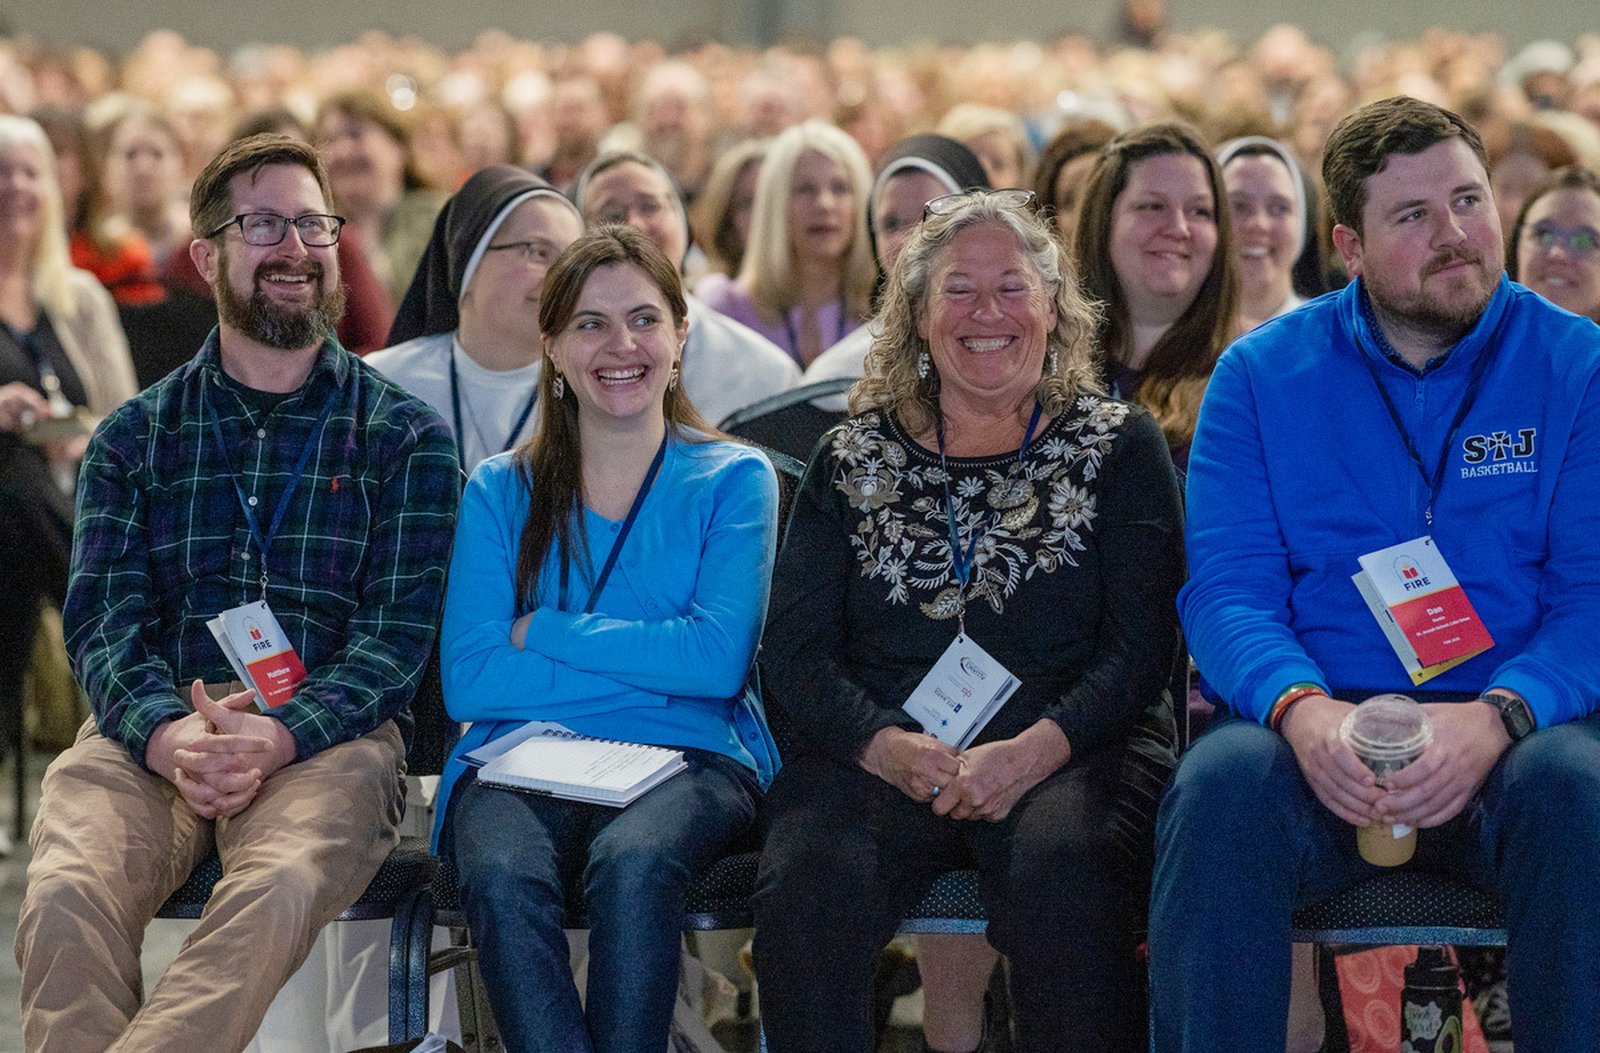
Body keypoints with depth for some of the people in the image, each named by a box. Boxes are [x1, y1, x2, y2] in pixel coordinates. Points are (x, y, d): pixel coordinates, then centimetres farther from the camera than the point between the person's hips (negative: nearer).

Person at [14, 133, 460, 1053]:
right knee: (65, 893, -32)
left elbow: (400, 629, 1)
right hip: (152, 730, 2)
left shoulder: (405, 435, 12)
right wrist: (165, 733, -17)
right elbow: (103, 616, 6)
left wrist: (279, 735, -18)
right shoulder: (134, 437, 18)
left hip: (327, 733, -2)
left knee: (281, 887, -37)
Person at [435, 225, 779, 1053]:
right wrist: (652, 659, -6)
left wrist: (545, 632, -5)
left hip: (689, 760, -1)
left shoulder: (733, 480, 10)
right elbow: (467, 681, -1)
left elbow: (719, 659, -6)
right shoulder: (501, 491, 12)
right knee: (502, 873, -34)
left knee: (634, 860, -36)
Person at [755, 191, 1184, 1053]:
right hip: (876, 749, 2)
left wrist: (1032, 753, -16)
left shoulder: (1119, 447, 12)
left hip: (1069, 747, -1)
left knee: (1063, 873, -36)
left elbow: (1141, 644, 2)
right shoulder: (853, 458, 18)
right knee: (803, 887, -31)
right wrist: (889, 747, -12)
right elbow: (793, 648, 9)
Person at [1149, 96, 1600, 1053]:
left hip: (1510, 735, 0)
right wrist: (1300, 710, -21)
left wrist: (1498, 716, -21)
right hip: (1320, 725, 0)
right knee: (1222, 786, -32)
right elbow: (1226, 587, 1)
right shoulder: (1262, 375, 9)